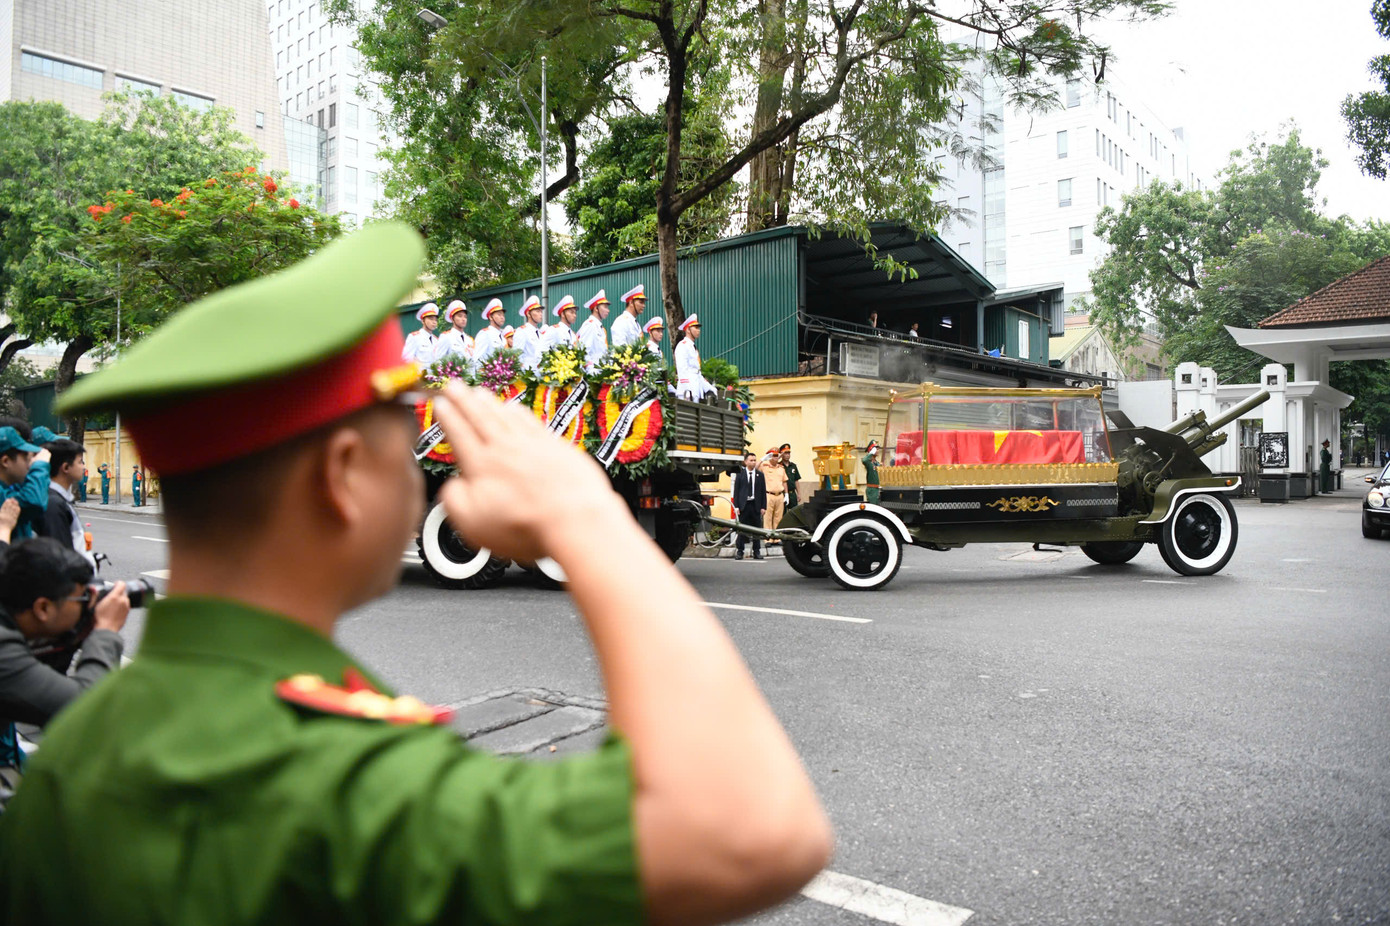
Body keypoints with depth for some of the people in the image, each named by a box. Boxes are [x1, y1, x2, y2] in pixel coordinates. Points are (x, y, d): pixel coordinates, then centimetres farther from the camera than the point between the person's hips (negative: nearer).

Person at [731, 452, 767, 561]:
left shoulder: (760, 474, 9)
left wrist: (763, 506, 0)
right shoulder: (739, 474, 5)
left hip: (756, 505, 1)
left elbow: (763, 491, 7)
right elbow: (736, 490, 3)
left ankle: (757, 551, 10)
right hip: (743, 505, -1)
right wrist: (736, 506, -5)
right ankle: (739, 551, 5)